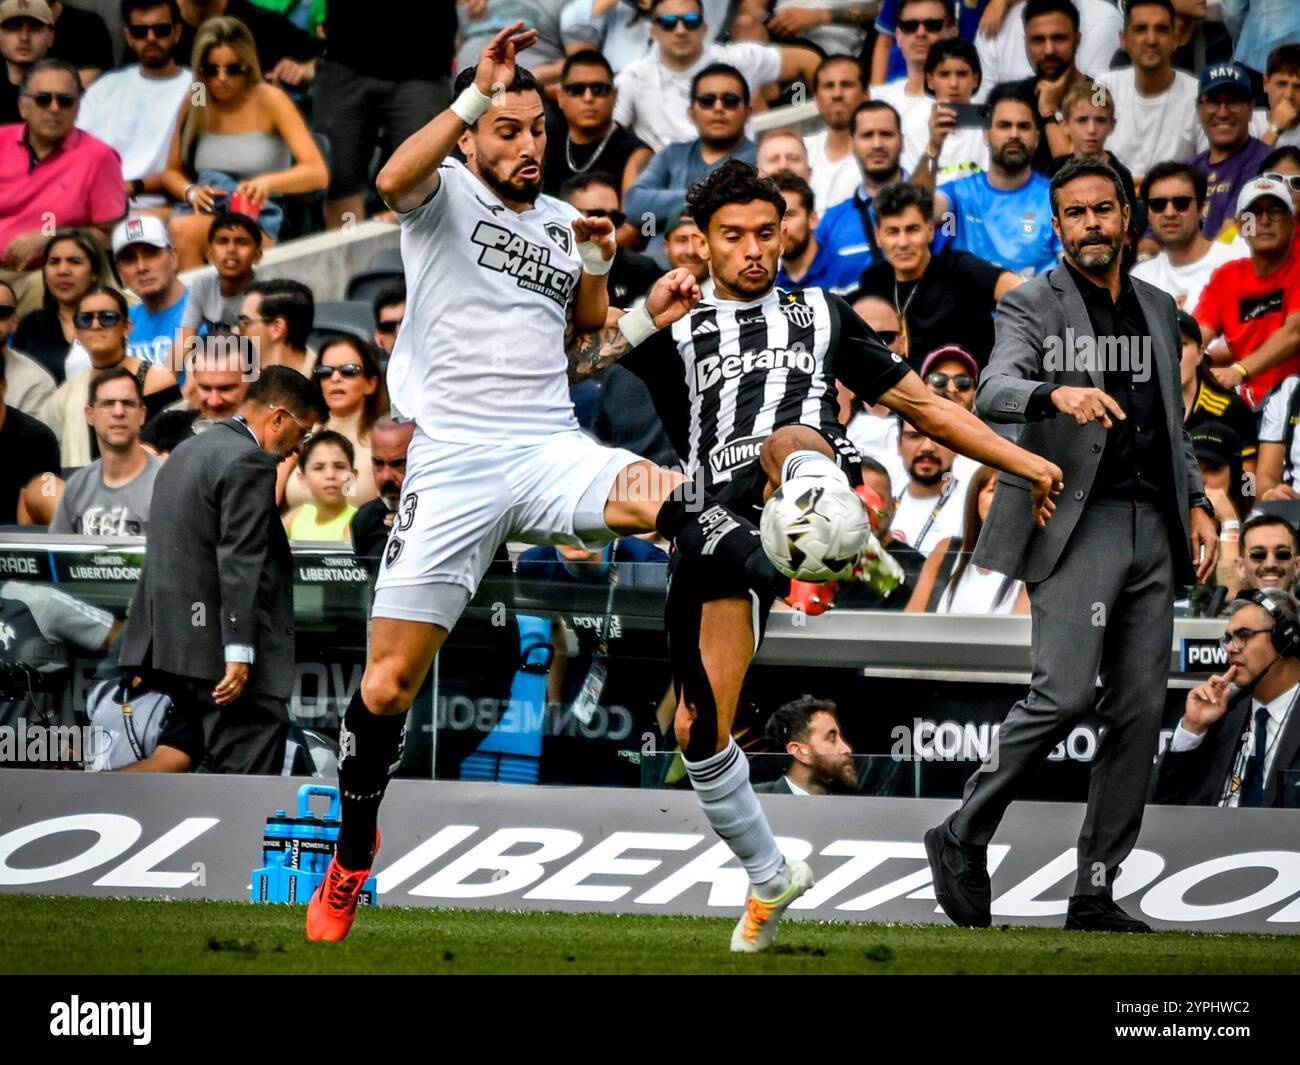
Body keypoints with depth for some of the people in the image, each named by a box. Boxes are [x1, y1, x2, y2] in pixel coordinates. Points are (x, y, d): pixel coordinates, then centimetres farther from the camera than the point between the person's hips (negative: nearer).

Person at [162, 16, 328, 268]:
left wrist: (268, 182, -27)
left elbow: (318, 173, -8)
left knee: (185, 230, -35)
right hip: (204, 211, 4)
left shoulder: (269, 100, -2)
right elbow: (172, 172, 22)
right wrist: (191, 191, -3)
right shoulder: (194, 103, 10)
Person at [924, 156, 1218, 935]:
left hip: (1154, 529, 6)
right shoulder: (1033, 306, 0)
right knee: (1065, 694, -18)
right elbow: (994, 394, -17)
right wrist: (1057, 393, -37)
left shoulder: (1158, 308, 19)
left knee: (1140, 712, 1)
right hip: (1078, 523, -6)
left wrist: (1198, 504, 11)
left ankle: (1097, 892, 5)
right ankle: (965, 840, -2)